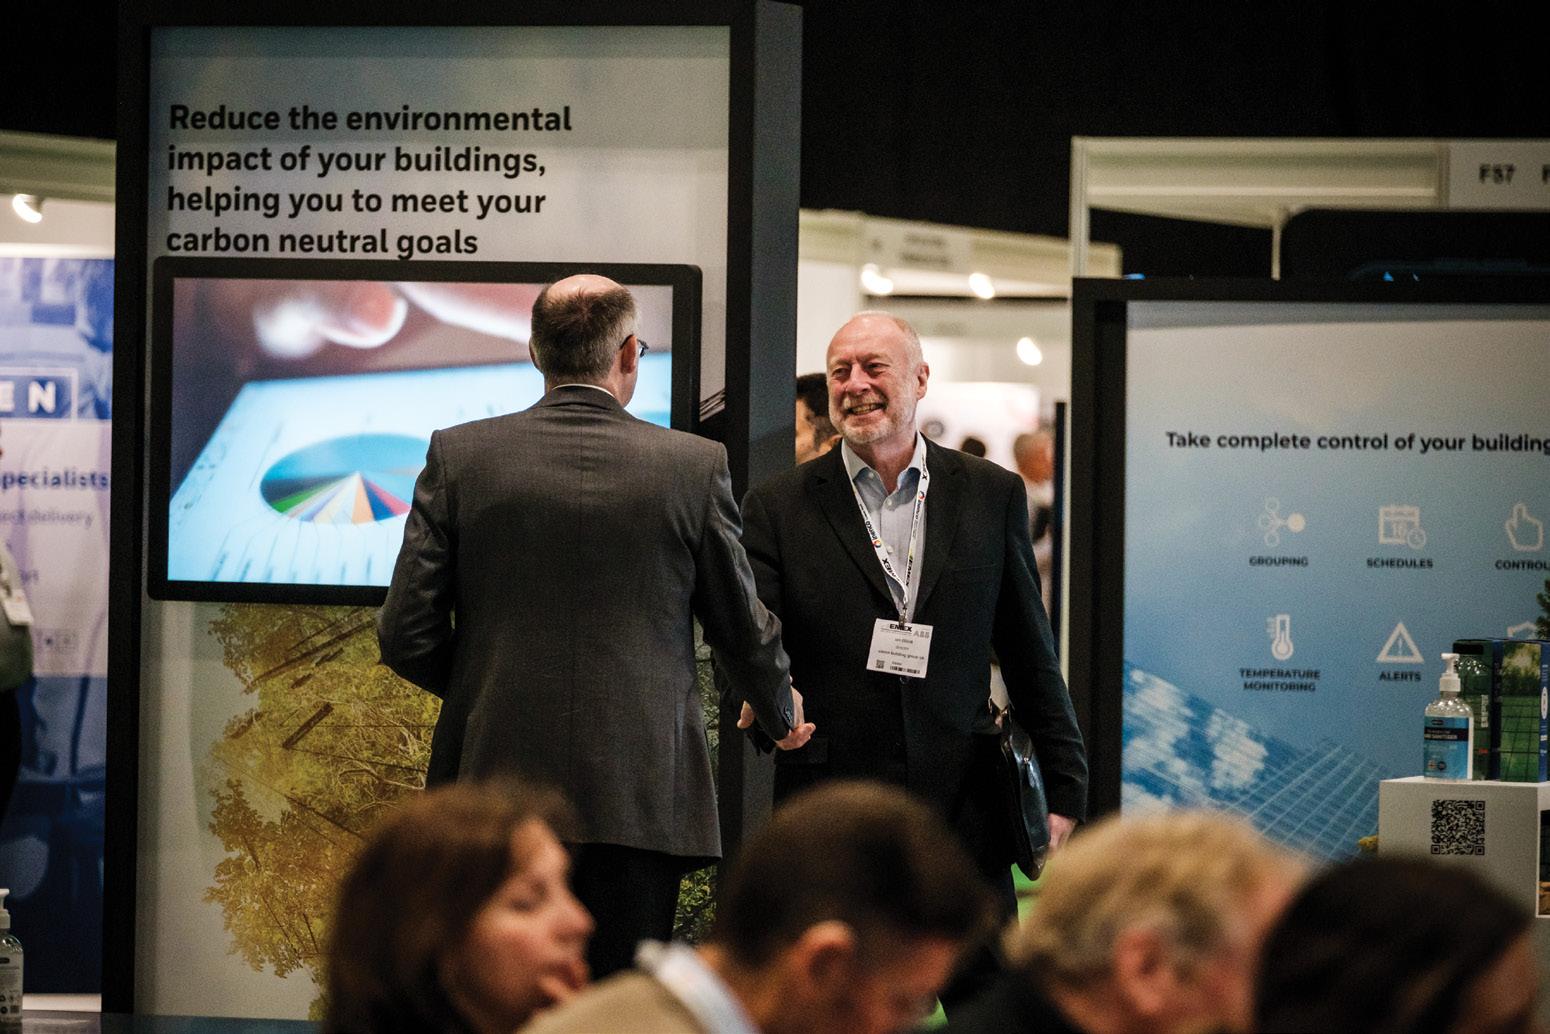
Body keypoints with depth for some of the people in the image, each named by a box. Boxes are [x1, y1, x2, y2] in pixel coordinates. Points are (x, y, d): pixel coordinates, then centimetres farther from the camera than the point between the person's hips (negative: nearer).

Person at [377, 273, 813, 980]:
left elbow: (407, 636, 0)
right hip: (641, 795, -1)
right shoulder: (694, 466, -2)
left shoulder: (458, 456, -1)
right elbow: (743, 631, 9)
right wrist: (782, 713, 30)